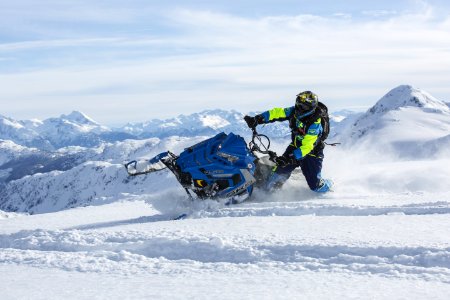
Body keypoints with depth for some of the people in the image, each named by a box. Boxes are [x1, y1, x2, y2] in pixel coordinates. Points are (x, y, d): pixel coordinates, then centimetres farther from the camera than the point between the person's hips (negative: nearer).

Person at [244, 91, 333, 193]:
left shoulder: (315, 123, -31)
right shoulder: (295, 111, -13)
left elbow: (307, 147, -33)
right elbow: (277, 113, -9)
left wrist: (289, 158, -41)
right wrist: (256, 119, -19)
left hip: (311, 152, -6)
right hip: (296, 146, 6)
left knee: (315, 185, -4)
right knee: (280, 171, -5)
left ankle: (328, 185, 28)